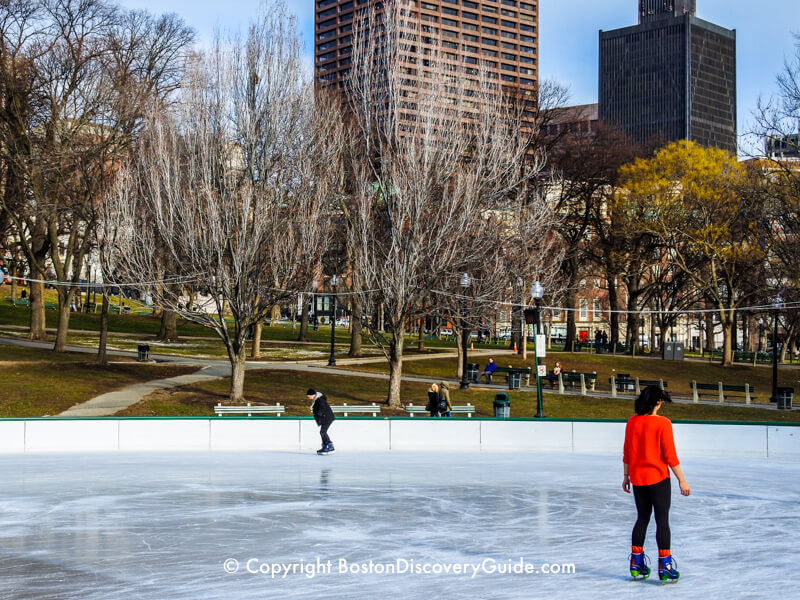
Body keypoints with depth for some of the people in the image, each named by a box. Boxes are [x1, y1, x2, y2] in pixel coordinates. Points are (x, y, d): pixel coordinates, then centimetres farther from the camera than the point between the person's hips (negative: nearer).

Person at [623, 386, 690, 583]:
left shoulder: (632, 422, 1)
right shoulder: (663, 423, -14)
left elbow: (627, 452, 7)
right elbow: (670, 456, -14)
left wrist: (626, 476, 18)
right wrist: (681, 480, -8)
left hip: (637, 478, 5)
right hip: (658, 478, -5)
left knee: (642, 518, 16)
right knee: (662, 520, 1)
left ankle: (636, 564, 20)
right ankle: (665, 567, 1)